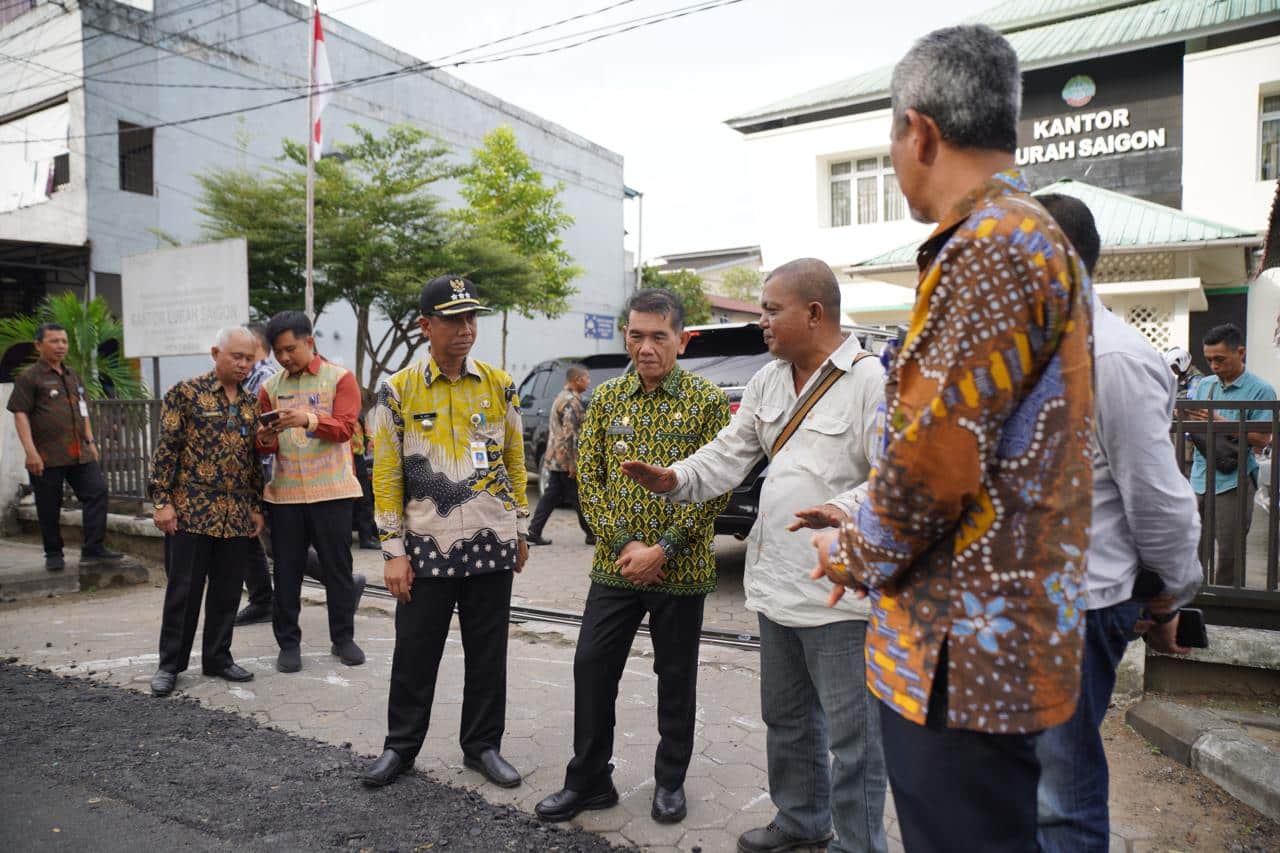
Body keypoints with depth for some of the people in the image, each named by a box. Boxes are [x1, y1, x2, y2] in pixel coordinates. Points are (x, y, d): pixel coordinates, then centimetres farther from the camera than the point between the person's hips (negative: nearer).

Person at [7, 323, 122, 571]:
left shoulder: (73, 376, 17)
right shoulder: (29, 377, -3)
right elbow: (20, 414, -8)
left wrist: (90, 441, 17)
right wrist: (30, 451, -16)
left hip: (79, 453, 6)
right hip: (47, 455, -5)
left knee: (97, 491, -5)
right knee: (49, 507, 4)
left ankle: (93, 548, 0)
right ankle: (53, 554, 18)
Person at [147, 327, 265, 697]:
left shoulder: (251, 403, 11)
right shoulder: (186, 392, -3)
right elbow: (166, 448, -6)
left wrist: (257, 506, 13)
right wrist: (162, 501, -10)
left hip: (237, 516, 5)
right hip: (191, 511, -4)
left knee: (227, 591, 10)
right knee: (183, 590, 3)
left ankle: (218, 657, 23)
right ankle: (170, 664, 17)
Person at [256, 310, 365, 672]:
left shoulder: (339, 378, 0)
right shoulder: (270, 388, 9)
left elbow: (344, 427, -12)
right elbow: (266, 447, 8)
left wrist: (309, 419, -29)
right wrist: (265, 439, -15)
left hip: (331, 490, -3)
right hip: (285, 491, 3)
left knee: (337, 567, 5)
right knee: (286, 571, 6)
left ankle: (343, 638, 19)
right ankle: (288, 643, 18)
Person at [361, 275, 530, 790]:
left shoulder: (499, 385, 4)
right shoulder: (399, 390, -2)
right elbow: (386, 475, -2)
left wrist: (520, 530, 9)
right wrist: (393, 551, -5)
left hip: (492, 546, 2)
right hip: (427, 548, -1)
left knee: (488, 653, 11)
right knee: (415, 654, 10)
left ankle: (483, 746, 28)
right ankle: (400, 746, 30)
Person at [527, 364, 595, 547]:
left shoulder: (561, 397, 17)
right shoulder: (571, 401, -16)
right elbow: (569, 435, -22)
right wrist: (573, 464, -22)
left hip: (554, 459, 9)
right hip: (566, 461, -9)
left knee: (551, 496, 10)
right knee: (579, 498, 1)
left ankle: (534, 532, 8)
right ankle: (592, 534, 10)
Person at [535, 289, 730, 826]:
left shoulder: (707, 401, -6)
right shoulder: (606, 398, 5)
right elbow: (588, 475, 2)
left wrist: (661, 550, -15)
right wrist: (623, 544, -10)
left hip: (681, 570, -3)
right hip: (614, 566, 3)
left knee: (676, 677, 11)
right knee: (592, 667, 6)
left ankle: (671, 782, 31)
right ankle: (589, 780, 25)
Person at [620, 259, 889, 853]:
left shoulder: (872, 382, -13)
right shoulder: (768, 381, 10)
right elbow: (729, 455, 9)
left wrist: (846, 508, -36)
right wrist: (675, 479, -7)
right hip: (775, 581, 8)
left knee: (851, 733, 5)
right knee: (786, 717, 23)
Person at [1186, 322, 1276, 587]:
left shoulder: (1260, 390, -3)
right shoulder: (1204, 385, 12)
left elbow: (1262, 439, -11)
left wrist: (1220, 422, -18)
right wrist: (1186, 418, -8)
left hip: (1233, 481, -4)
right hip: (1200, 478, 4)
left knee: (1229, 556, 3)